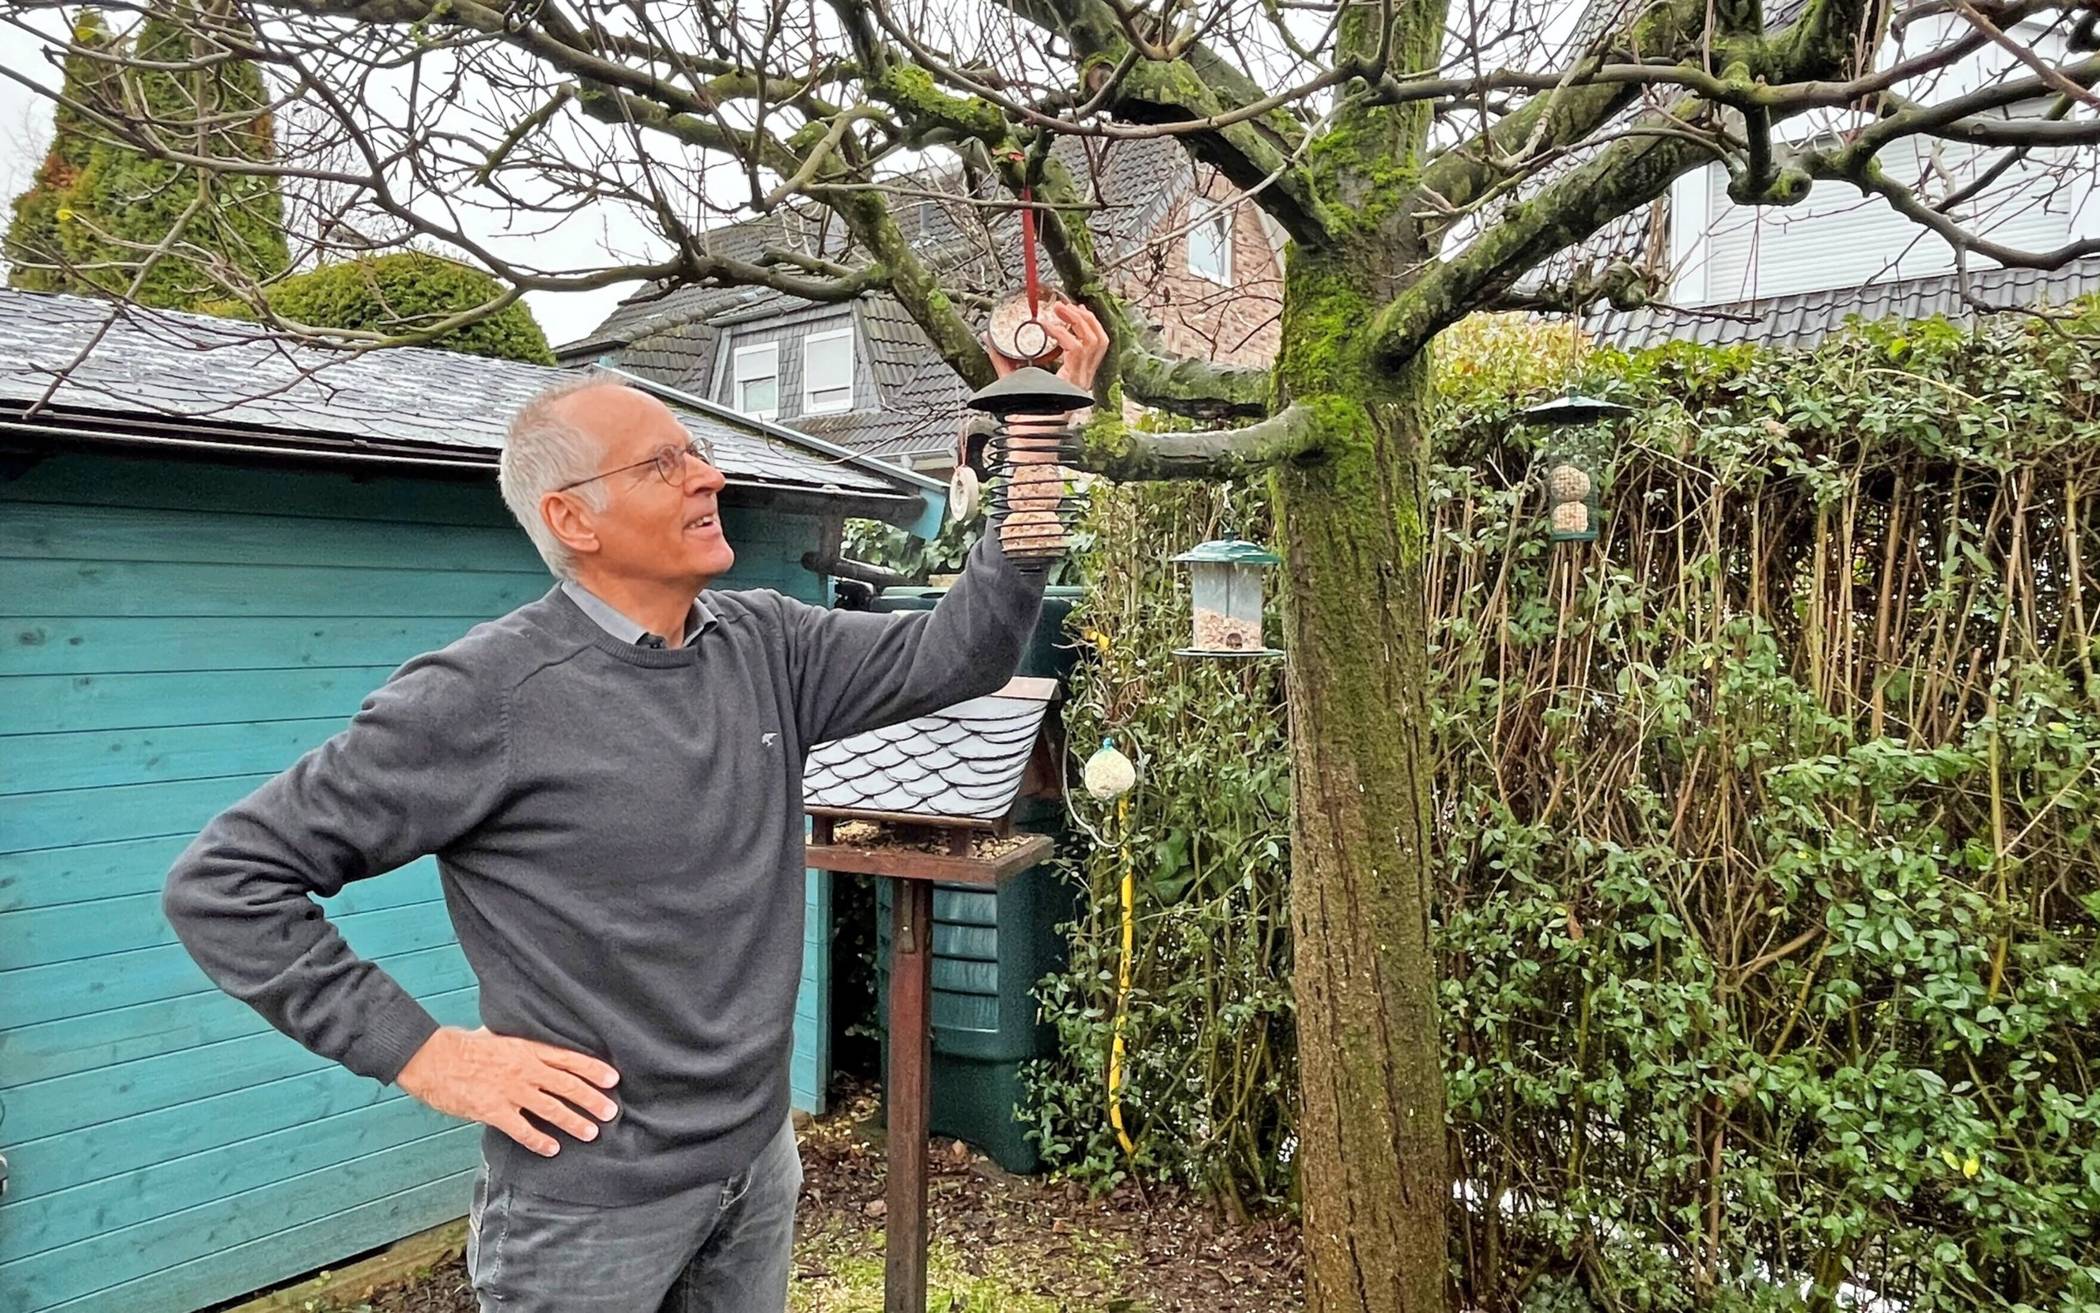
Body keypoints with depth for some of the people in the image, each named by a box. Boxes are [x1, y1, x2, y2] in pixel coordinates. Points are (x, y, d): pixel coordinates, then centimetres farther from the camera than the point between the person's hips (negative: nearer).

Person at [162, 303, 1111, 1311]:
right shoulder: (488, 695, -18)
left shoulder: (765, 646, -1)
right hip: (591, 1203, -5)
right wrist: (422, 1054, -17)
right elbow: (223, 881, -14)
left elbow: (956, 654, -6)